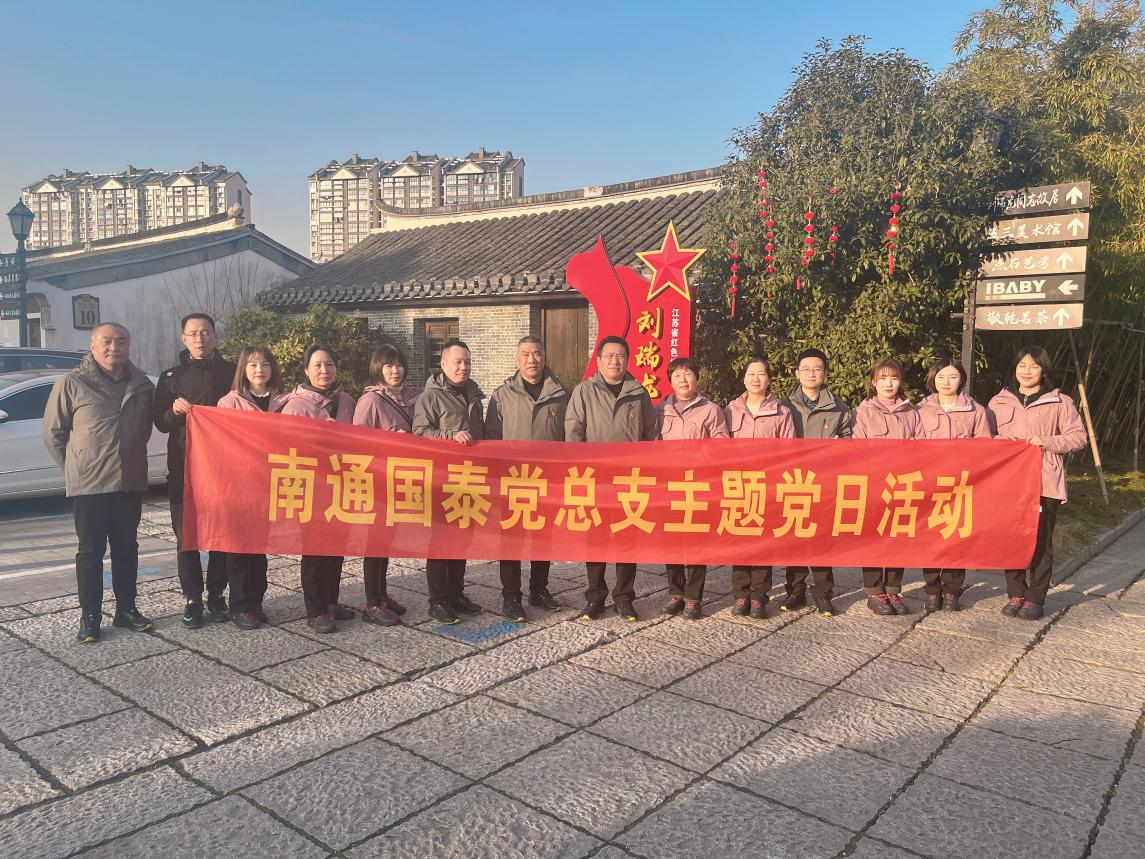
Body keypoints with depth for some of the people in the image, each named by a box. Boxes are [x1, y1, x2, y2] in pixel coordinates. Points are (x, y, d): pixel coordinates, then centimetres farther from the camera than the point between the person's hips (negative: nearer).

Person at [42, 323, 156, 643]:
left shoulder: (142, 385, 6)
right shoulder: (71, 384, -7)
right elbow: (53, 433, 0)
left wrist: (131, 460, 12)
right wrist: (77, 468, 3)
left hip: (130, 483, 4)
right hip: (89, 485, -4)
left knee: (127, 548, 12)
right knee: (91, 550, 4)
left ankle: (126, 609, 24)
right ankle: (89, 617, 14)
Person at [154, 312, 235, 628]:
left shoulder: (231, 372, 7)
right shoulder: (171, 377, 9)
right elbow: (161, 423, 7)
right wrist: (175, 410, -13)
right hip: (183, 468, 1)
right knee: (186, 537, 3)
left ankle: (216, 595, 15)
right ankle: (192, 599, 12)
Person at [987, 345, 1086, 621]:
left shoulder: (1060, 402, 4)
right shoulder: (1000, 401, 10)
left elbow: (1078, 437, 2)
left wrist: (1046, 442, -12)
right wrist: (1000, 442, -8)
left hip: (1045, 484, -2)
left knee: (1041, 541, 2)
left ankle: (1035, 598, 12)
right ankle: (1015, 594, 18)